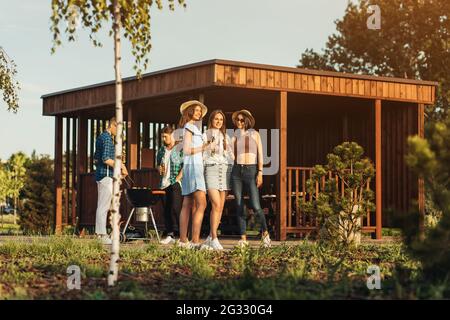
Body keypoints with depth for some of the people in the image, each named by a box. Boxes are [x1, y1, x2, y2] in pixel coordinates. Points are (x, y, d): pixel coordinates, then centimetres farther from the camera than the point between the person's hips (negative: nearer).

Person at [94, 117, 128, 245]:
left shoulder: (101, 137, 18)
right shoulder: (107, 138, -13)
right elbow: (106, 159, -22)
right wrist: (121, 167, -16)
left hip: (100, 175, 10)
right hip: (106, 175, -10)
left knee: (101, 206, 12)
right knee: (104, 207, -9)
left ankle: (99, 233, 15)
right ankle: (103, 235, -9)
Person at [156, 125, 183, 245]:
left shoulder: (180, 149, -4)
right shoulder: (161, 150, 16)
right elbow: (158, 163, 28)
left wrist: (178, 178, -15)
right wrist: (159, 168, 5)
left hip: (175, 183, -7)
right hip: (164, 183, 7)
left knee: (175, 208, -13)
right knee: (166, 210, 6)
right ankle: (169, 235, 11)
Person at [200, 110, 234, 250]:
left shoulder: (226, 136, 19)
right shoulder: (205, 136, 7)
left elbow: (231, 155, 19)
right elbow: (202, 155, 3)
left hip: (225, 169, 5)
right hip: (211, 169, -5)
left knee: (221, 207, 0)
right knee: (216, 205, -17)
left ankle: (210, 239, 6)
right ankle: (214, 239, -15)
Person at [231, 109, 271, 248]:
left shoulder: (255, 134, 9)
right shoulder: (234, 136, 14)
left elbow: (260, 154, 5)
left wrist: (260, 173, -5)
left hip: (251, 170, -3)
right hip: (236, 171, 3)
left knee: (256, 206, -12)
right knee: (239, 206, 0)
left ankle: (265, 232, 9)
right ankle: (243, 238, 4)